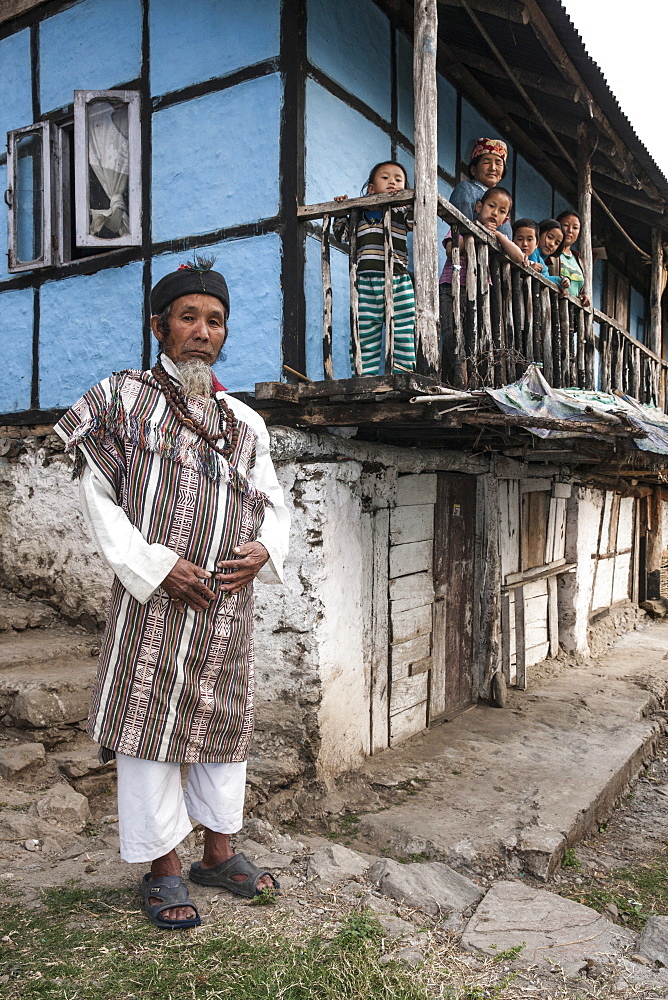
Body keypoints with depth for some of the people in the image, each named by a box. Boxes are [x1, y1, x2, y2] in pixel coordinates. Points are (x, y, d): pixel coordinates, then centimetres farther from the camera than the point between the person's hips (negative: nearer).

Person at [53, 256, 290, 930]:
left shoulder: (244, 421, 11)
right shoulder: (124, 398, 0)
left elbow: (271, 504, 16)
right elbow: (98, 497, -5)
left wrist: (263, 551, -6)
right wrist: (155, 566, -14)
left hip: (228, 602, 5)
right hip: (153, 598, -4)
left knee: (225, 720, 14)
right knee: (150, 721, 4)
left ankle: (219, 852, 33)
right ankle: (163, 867, 23)